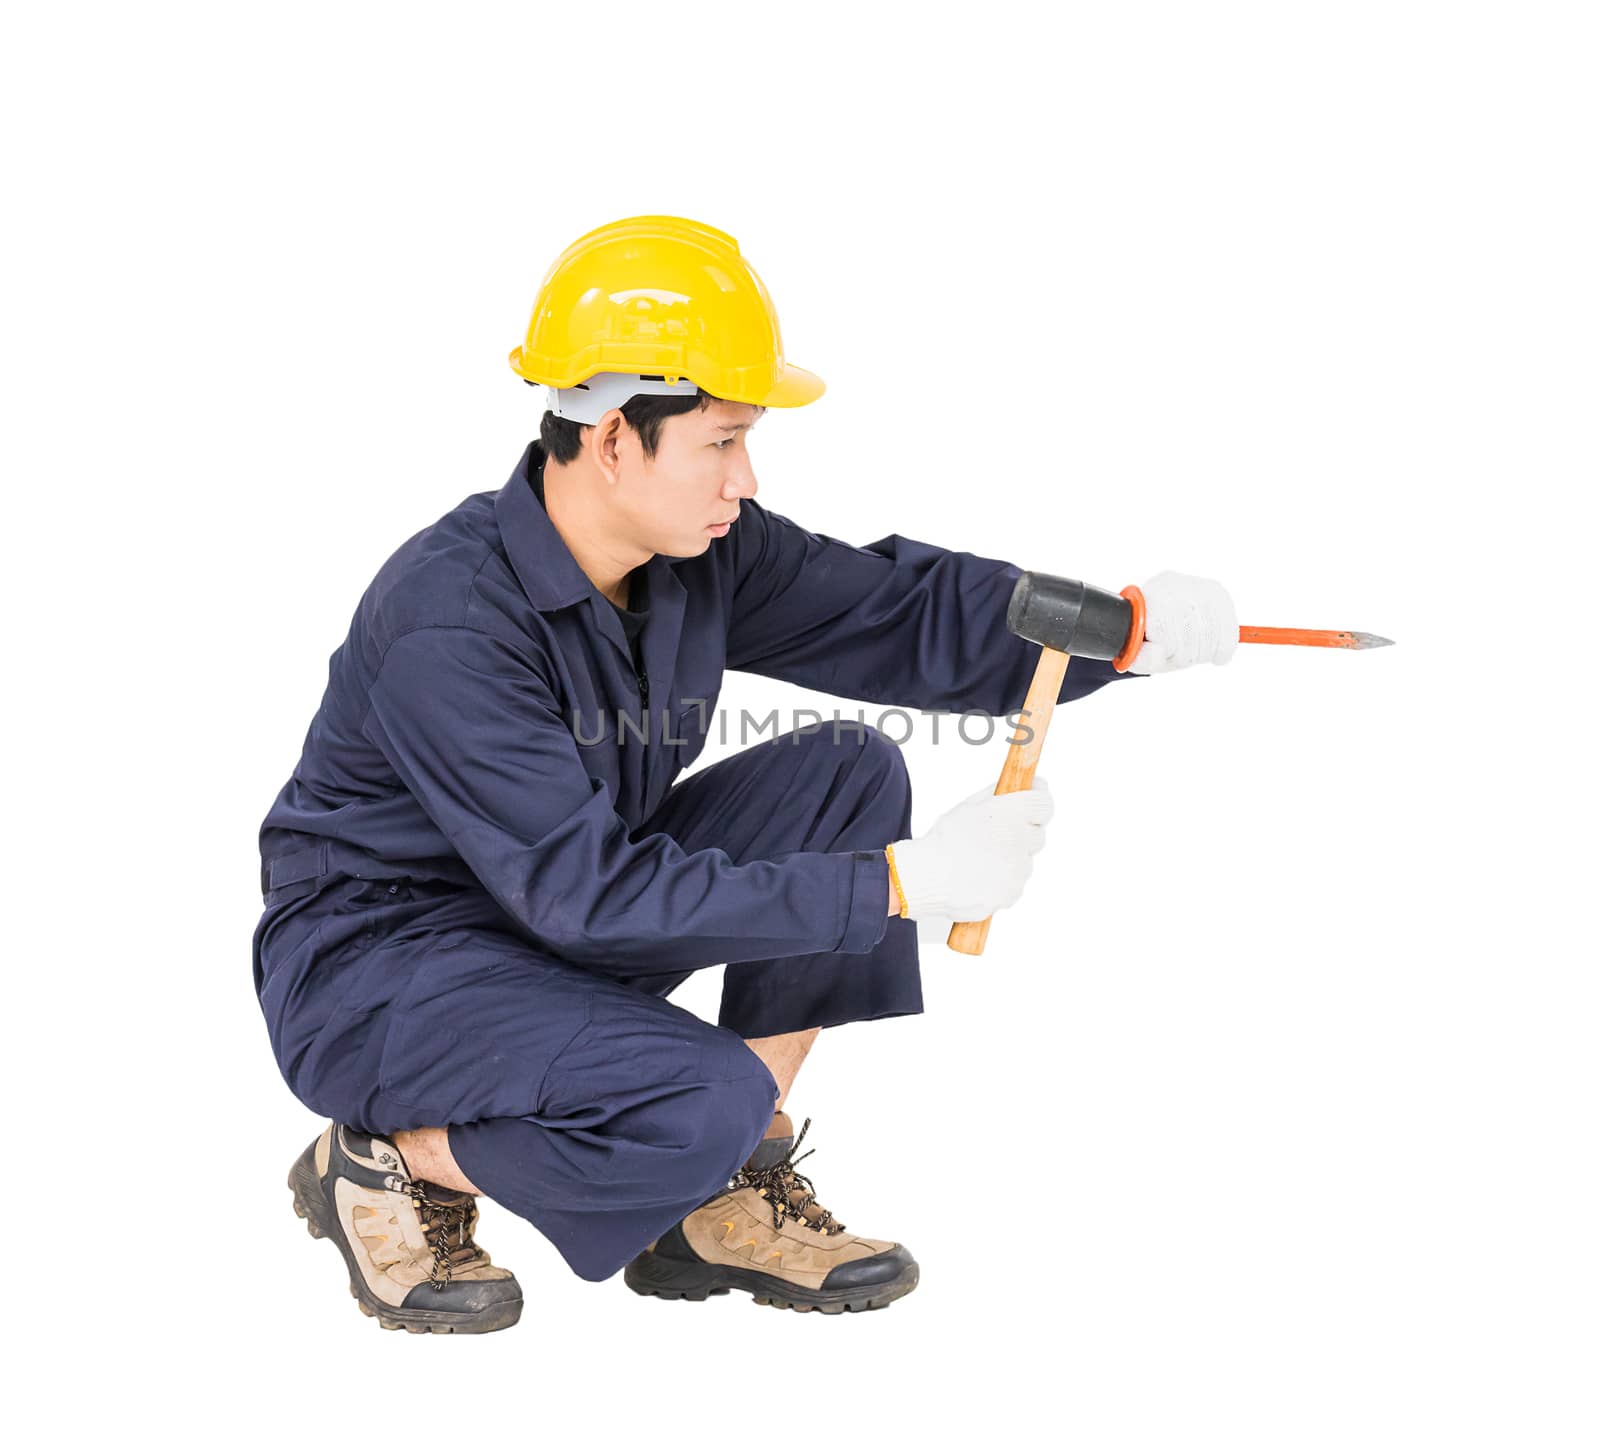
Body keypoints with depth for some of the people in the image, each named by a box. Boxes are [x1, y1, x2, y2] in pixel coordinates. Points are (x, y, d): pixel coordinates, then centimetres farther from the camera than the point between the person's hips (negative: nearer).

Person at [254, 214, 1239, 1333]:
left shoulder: (704, 550, -8)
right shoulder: (447, 623, -30)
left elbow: (903, 613, -2)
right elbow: (590, 892, -32)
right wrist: (901, 883, -34)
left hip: (567, 917, 8)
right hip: (371, 969, -8)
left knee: (848, 778, -7)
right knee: (700, 1107, -31)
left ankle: (730, 1202, 0)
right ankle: (390, 1162, -3)